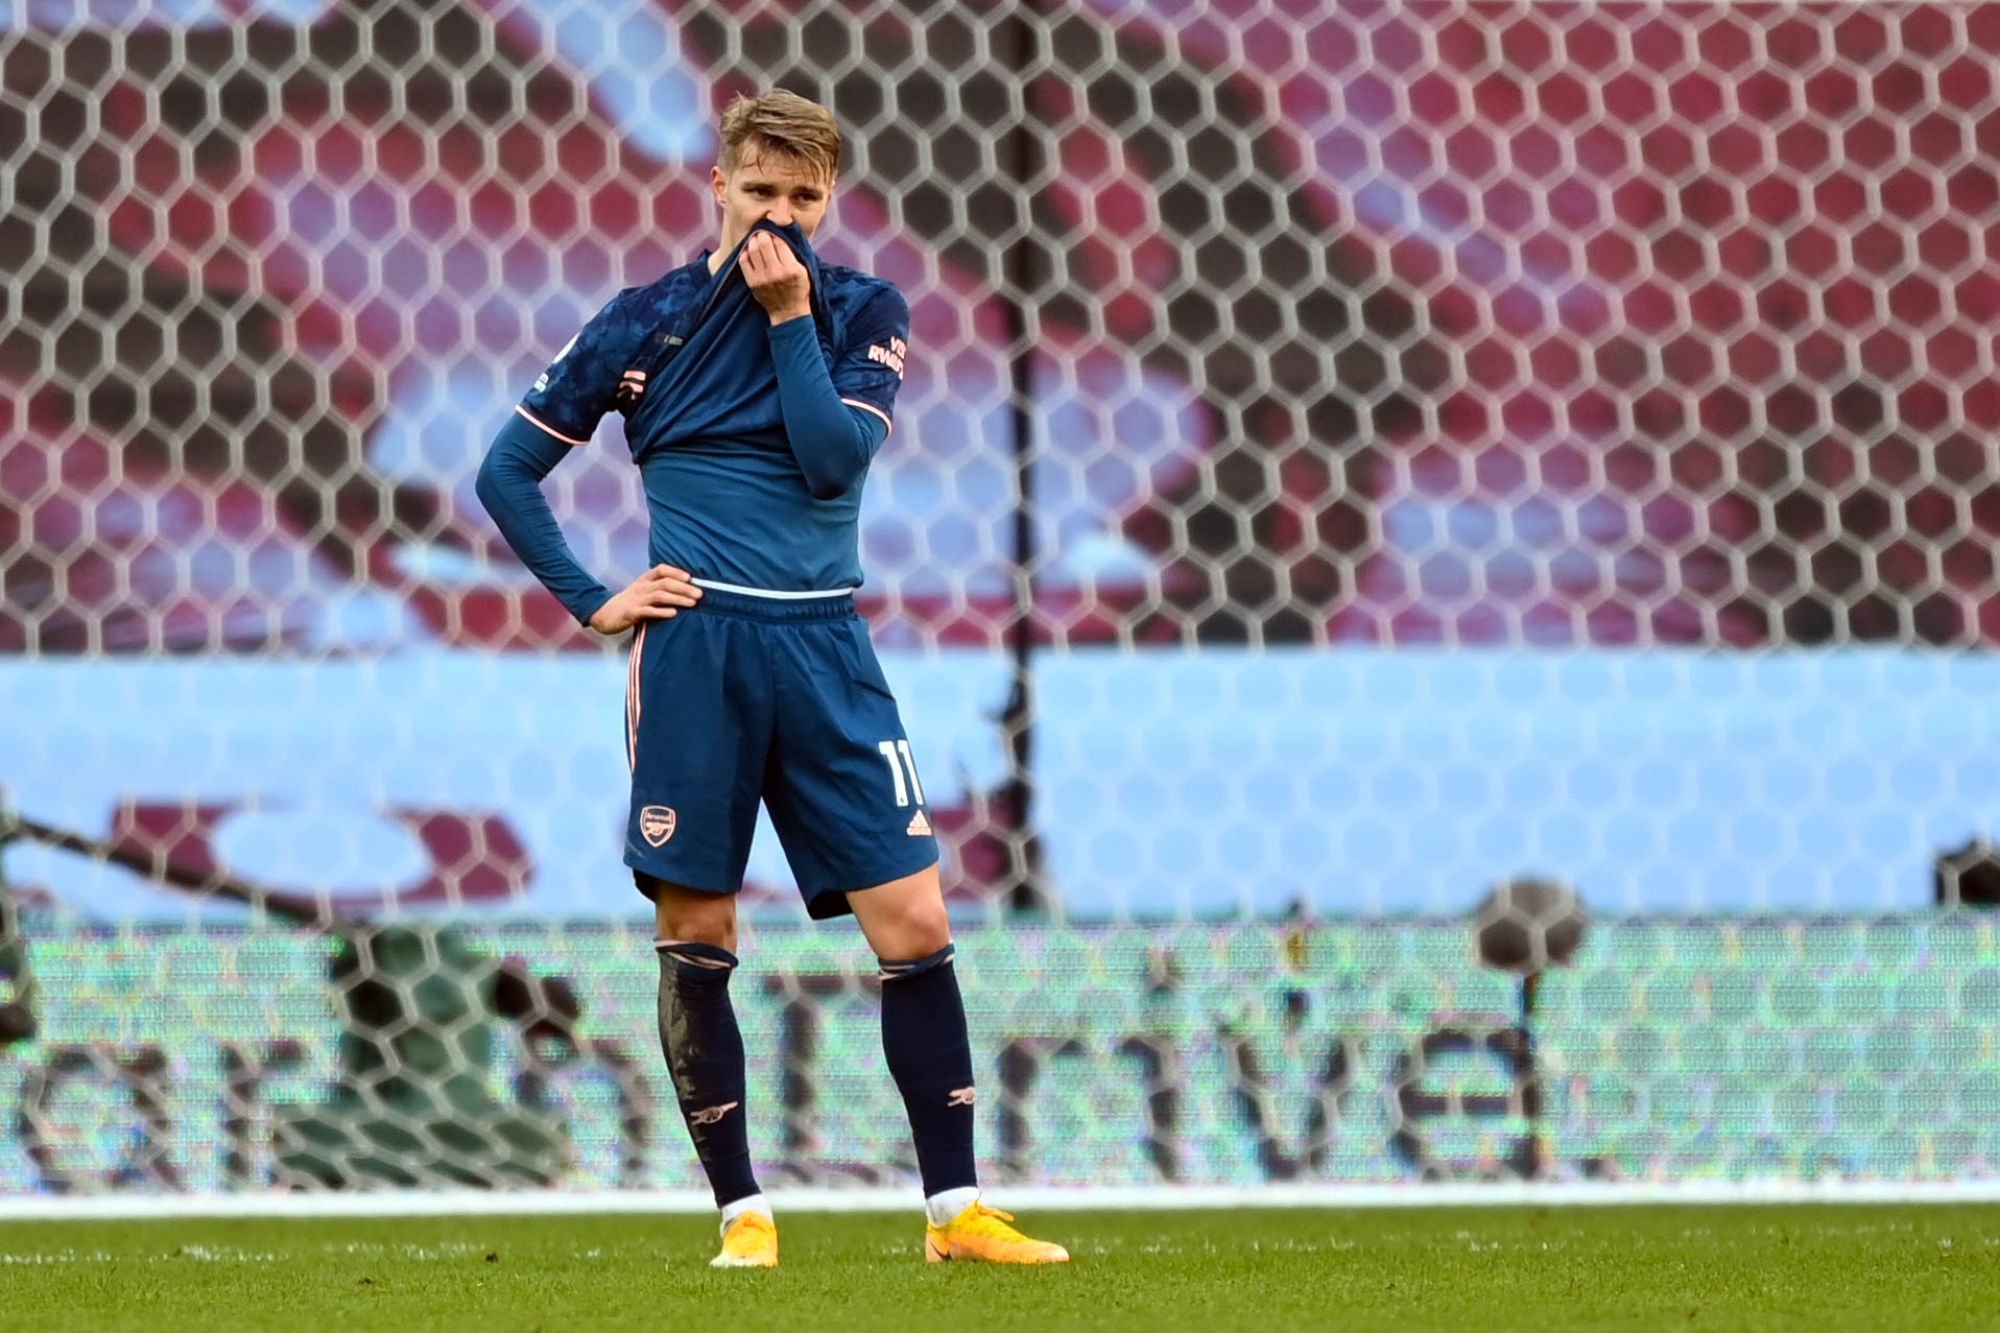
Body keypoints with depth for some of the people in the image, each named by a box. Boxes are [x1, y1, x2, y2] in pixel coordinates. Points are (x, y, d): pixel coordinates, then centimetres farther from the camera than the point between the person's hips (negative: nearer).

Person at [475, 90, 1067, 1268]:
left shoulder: (863, 313, 6)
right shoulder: (647, 321, 3)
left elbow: (834, 460, -10)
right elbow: (509, 470, 8)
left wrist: (789, 316, -9)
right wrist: (592, 601, 0)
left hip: (824, 646, 1)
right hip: (696, 645, -1)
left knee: (916, 924, -5)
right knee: (697, 938, -1)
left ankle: (955, 1207, 1)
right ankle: (743, 1212, 9)